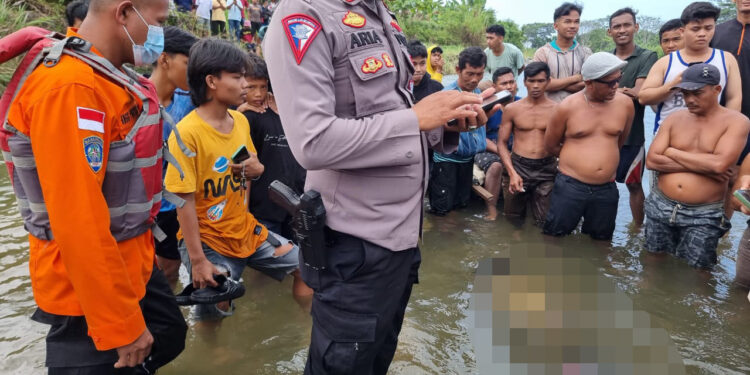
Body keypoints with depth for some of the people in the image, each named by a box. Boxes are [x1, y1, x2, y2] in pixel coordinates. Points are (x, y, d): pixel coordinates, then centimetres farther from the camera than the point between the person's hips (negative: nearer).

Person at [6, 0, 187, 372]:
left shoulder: (114, 76, 4)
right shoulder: (71, 88, -27)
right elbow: (78, 221, -29)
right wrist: (121, 324, -23)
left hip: (133, 264, 9)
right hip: (88, 287, -9)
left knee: (169, 336, 24)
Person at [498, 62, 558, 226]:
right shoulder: (512, 109, 5)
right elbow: (502, 143, 4)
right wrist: (512, 172, -8)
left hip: (546, 170, -1)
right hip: (517, 166, 1)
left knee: (545, 223, 0)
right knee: (513, 220, 12)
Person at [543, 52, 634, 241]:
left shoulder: (625, 103, -1)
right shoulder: (567, 107, -8)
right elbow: (550, 145, 4)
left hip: (607, 189, 3)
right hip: (570, 186, -2)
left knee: (601, 239, 16)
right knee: (554, 235, 7)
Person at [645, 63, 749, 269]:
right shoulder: (675, 118, 4)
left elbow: (719, 164, -21)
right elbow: (651, 160, -6)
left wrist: (673, 153, -10)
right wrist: (701, 165, -13)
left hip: (703, 216, -3)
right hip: (660, 206, 3)